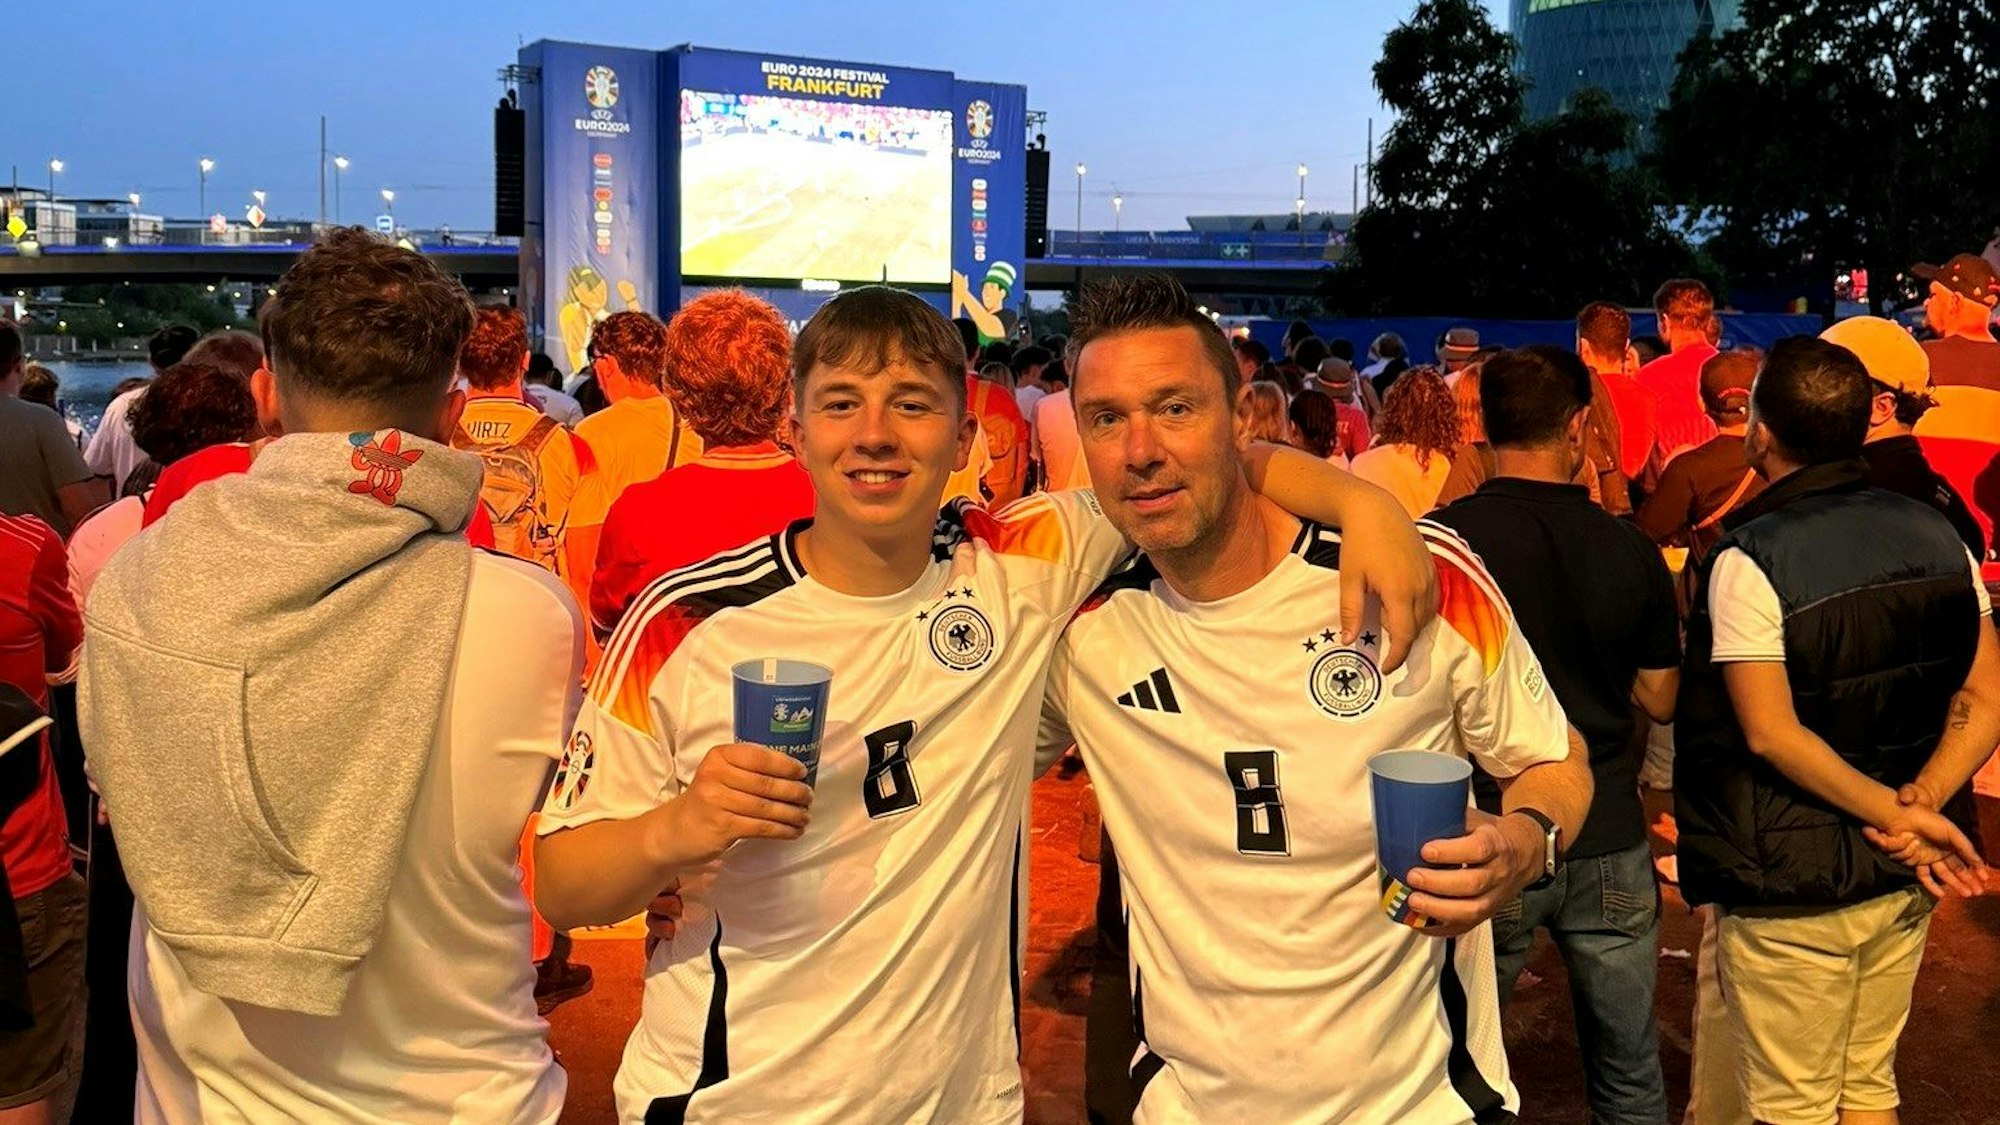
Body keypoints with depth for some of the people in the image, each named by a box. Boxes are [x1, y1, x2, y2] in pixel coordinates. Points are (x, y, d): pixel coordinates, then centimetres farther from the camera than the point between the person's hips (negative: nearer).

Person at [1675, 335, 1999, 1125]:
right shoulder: (1936, 536, 1)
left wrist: (1899, 816, -14)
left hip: (1791, 885, -6)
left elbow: (1771, 734, -22)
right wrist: (1919, 807, -10)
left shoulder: (1750, 558, -18)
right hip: (1902, 880, 6)